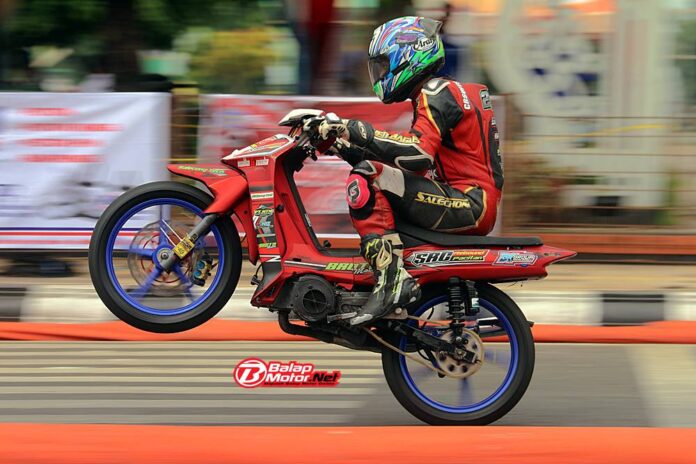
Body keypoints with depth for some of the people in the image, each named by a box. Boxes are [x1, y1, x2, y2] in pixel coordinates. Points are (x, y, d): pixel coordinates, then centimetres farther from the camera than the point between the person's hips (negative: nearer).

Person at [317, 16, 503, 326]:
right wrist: (351, 148, 12)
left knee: (366, 181, -22)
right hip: (474, 207, 11)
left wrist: (356, 130, -24)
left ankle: (391, 280, -31)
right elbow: (416, 160, 21)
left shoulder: (437, 93, -9)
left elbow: (419, 151, -26)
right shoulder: (438, 93, 22)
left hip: (470, 204, -11)